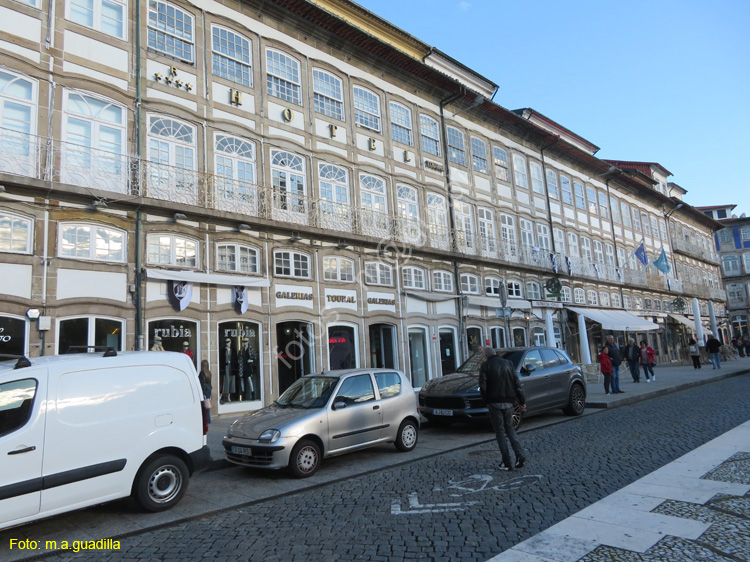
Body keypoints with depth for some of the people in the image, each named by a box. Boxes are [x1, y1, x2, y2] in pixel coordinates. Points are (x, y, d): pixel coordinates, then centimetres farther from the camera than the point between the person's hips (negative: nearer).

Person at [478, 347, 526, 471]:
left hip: (494, 402, -4)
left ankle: (506, 463, 3)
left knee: (500, 431, 4)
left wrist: (486, 401, 1)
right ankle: (520, 455, 1)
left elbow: (483, 386, -11)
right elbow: (517, 384, 6)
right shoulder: (508, 363, 10)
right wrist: (522, 401, 8)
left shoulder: (485, 366, -2)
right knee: (509, 428, 18)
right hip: (508, 402, 4)